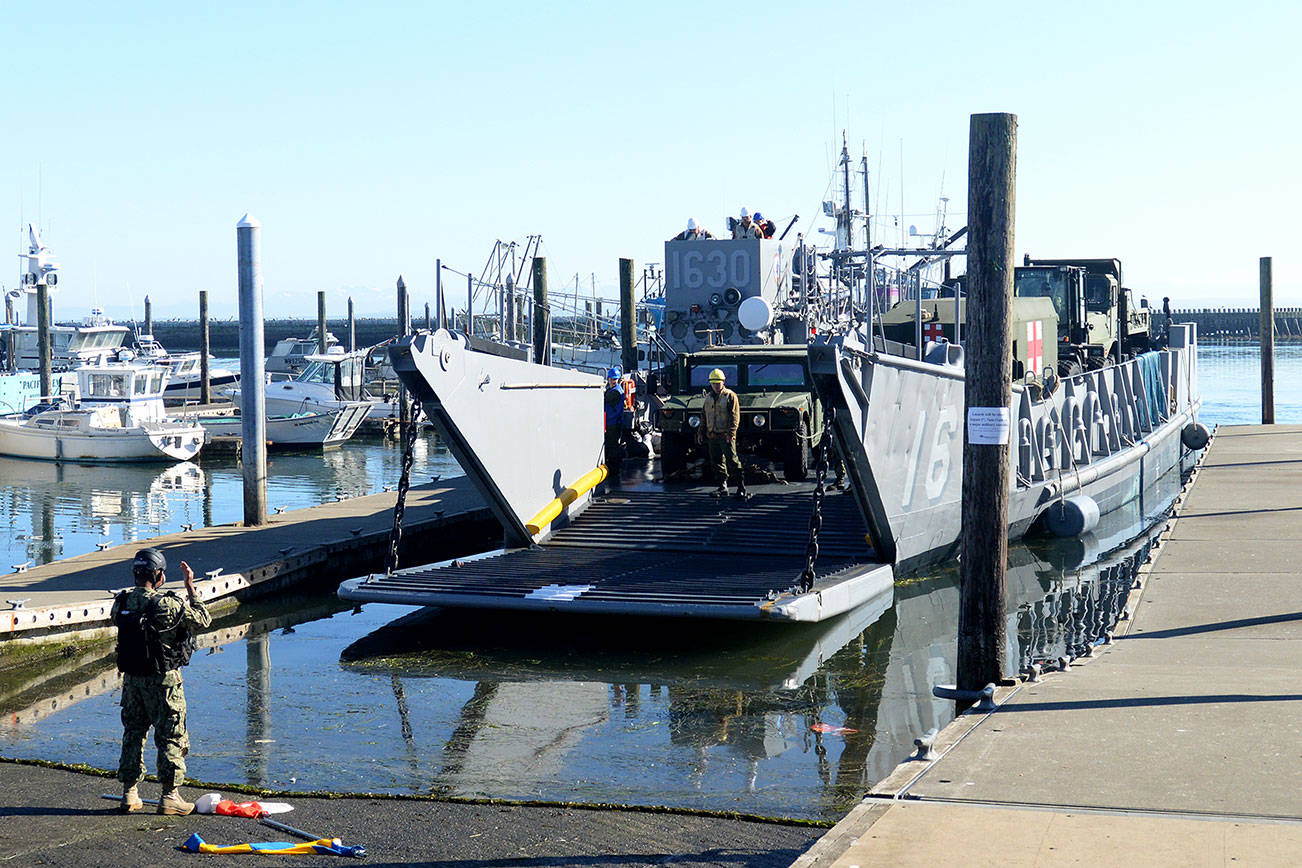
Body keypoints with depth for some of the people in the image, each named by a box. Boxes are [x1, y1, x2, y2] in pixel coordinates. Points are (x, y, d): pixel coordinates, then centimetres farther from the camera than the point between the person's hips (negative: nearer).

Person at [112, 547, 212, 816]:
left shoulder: (121, 603, -3)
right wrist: (190, 586, -1)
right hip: (162, 680, -5)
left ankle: (129, 794, 20)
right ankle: (170, 796, 5)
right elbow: (203, 621, -7)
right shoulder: (168, 605, -19)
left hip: (131, 678, 6)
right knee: (171, 737, 4)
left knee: (133, 734, 16)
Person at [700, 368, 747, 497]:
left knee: (732, 461, -11)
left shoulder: (730, 396, -3)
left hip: (726, 436, -6)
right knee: (717, 462, 8)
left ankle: (741, 487, -8)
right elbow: (705, 417, 23)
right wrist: (702, 432, 18)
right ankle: (723, 486, 18)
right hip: (712, 436, 6)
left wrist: (731, 433, -19)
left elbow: (735, 417, -10)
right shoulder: (708, 397, 15)